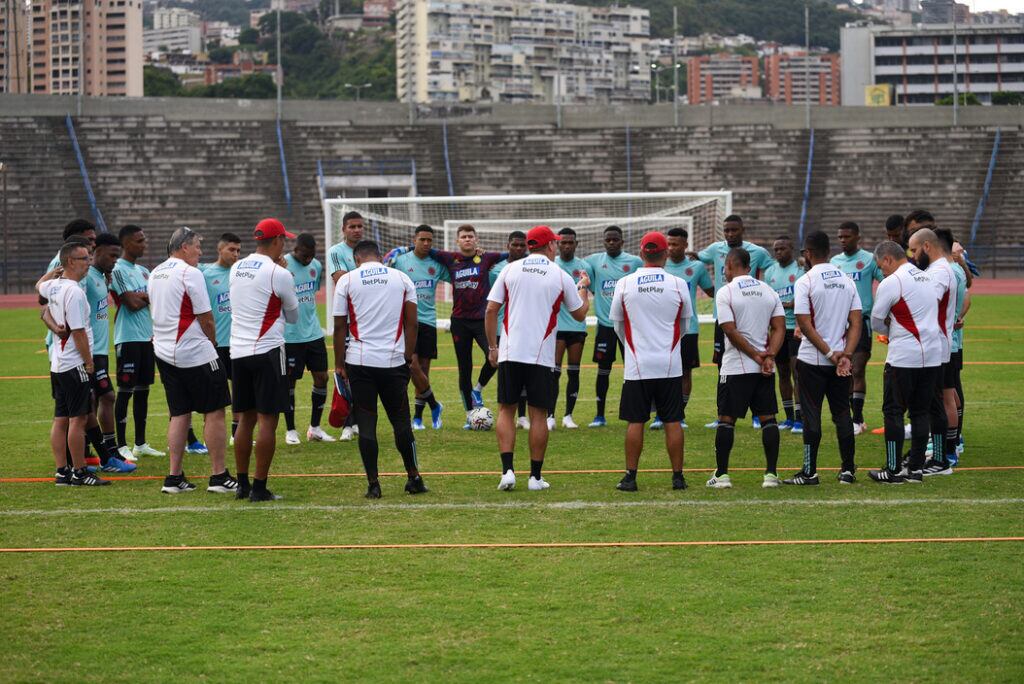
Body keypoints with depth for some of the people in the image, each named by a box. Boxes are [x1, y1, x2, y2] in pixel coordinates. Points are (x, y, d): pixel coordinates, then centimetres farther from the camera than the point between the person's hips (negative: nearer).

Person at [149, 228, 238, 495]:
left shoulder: (155, 274, 12)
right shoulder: (190, 273, -13)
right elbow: (205, 318, -13)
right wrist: (212, 342, 7)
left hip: (165, 353, 8)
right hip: (195, 353, -8)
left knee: (179, 414, 11)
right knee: (214, 412, -1)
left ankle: (174, 477, 8)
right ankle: (219, 476, -1)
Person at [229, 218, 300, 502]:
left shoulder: (236, 269, 9)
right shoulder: (279, 274, -10)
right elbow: (293, 316, 3)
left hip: (238, 351, 7)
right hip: (267, 351, -7)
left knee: (245, 420, 13)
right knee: (267, 420, -3)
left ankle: (242, 484, 15)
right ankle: (259, 487, -4)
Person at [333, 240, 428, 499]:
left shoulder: (347, 281, 1)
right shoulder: (402, 279, 6)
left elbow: (339, 326, 1)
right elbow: (411, 323, 4)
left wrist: (339, 364, 8)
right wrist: (408, 357, 11)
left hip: (360, 361, -1)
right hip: (394, 361, 1)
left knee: (366, 424, 3)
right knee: (401, 421, 11)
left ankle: (373, 484, 2)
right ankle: (414, 478, 14)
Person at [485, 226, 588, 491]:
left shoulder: (510, 270, 3)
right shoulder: (561, 276, 0)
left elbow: (491, 310, 0)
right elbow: (580, 314, 11)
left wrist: (492, 347, 9)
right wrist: (583, 288, 30)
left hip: (510, 352, 1)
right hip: (541, 355, -1)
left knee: (506, 410, 8)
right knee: (538, 414, 5)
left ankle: (508, 470, -4)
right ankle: (535, 476, 7)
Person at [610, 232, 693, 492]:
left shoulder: (624, 284, -4)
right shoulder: (678, 285, -3)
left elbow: (617, 325, 9)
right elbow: (685, 326, 11)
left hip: (637, 364, 0)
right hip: (670, 365, 0)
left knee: (635, 422, 3)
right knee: (673, 422, 5)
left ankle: (630, 477, 3)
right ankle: (678, 477, 8)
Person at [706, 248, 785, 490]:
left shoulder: (726, 292, -7)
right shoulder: (769, 291, 9)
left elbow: (731, 331, -13)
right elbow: (779, 328, 3)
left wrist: (756, 356, -9)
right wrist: (769, 356, -7)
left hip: (735, 368, -4)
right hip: (764, 369, 4)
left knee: (726, 419, 3)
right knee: (768, 417, 7)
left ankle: (721, 474, 4)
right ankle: (771, 474, 4)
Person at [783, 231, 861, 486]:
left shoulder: (805, 281, -10)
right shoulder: (847, 280, 6)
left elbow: (805, 324, -15)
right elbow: (856, 322, 0)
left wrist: (829, 352, -11)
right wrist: (845, 354, -7)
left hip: (812, 359, -5)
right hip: (842, 358, 5)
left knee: (811, 415, 0)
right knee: (842, 412, 11)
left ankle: (809, 472, 1)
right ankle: (848, 470, 12)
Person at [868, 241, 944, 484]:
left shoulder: (891, 283, -10)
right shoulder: (927, 278, 14)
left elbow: (876, 322, -3)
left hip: (904, 357, -7)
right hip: (933, 355, 7)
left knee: (893, 411, 1)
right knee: (920, 411, 11)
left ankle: (893, 470, 1)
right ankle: (916, 468, 12)